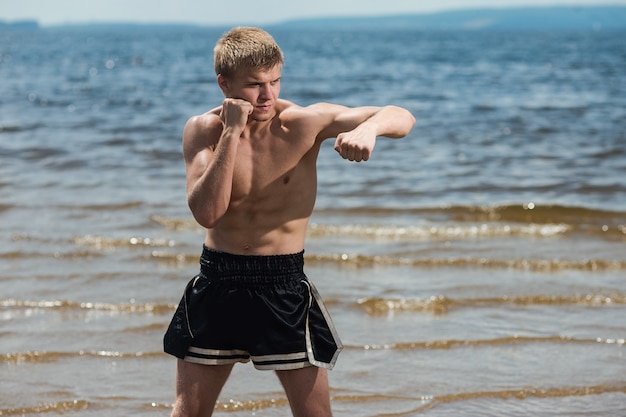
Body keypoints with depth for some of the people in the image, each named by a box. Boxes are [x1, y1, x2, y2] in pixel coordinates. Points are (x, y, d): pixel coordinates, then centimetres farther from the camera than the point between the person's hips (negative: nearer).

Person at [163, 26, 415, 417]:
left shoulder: (303, 122, -10)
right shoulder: (203, 130, -6)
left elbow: (402, 117, -13)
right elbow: (206, 212, -20)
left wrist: (369, 127, -36)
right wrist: (232, 133, -23)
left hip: (284, 283, -1)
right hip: (217, 282, 1)